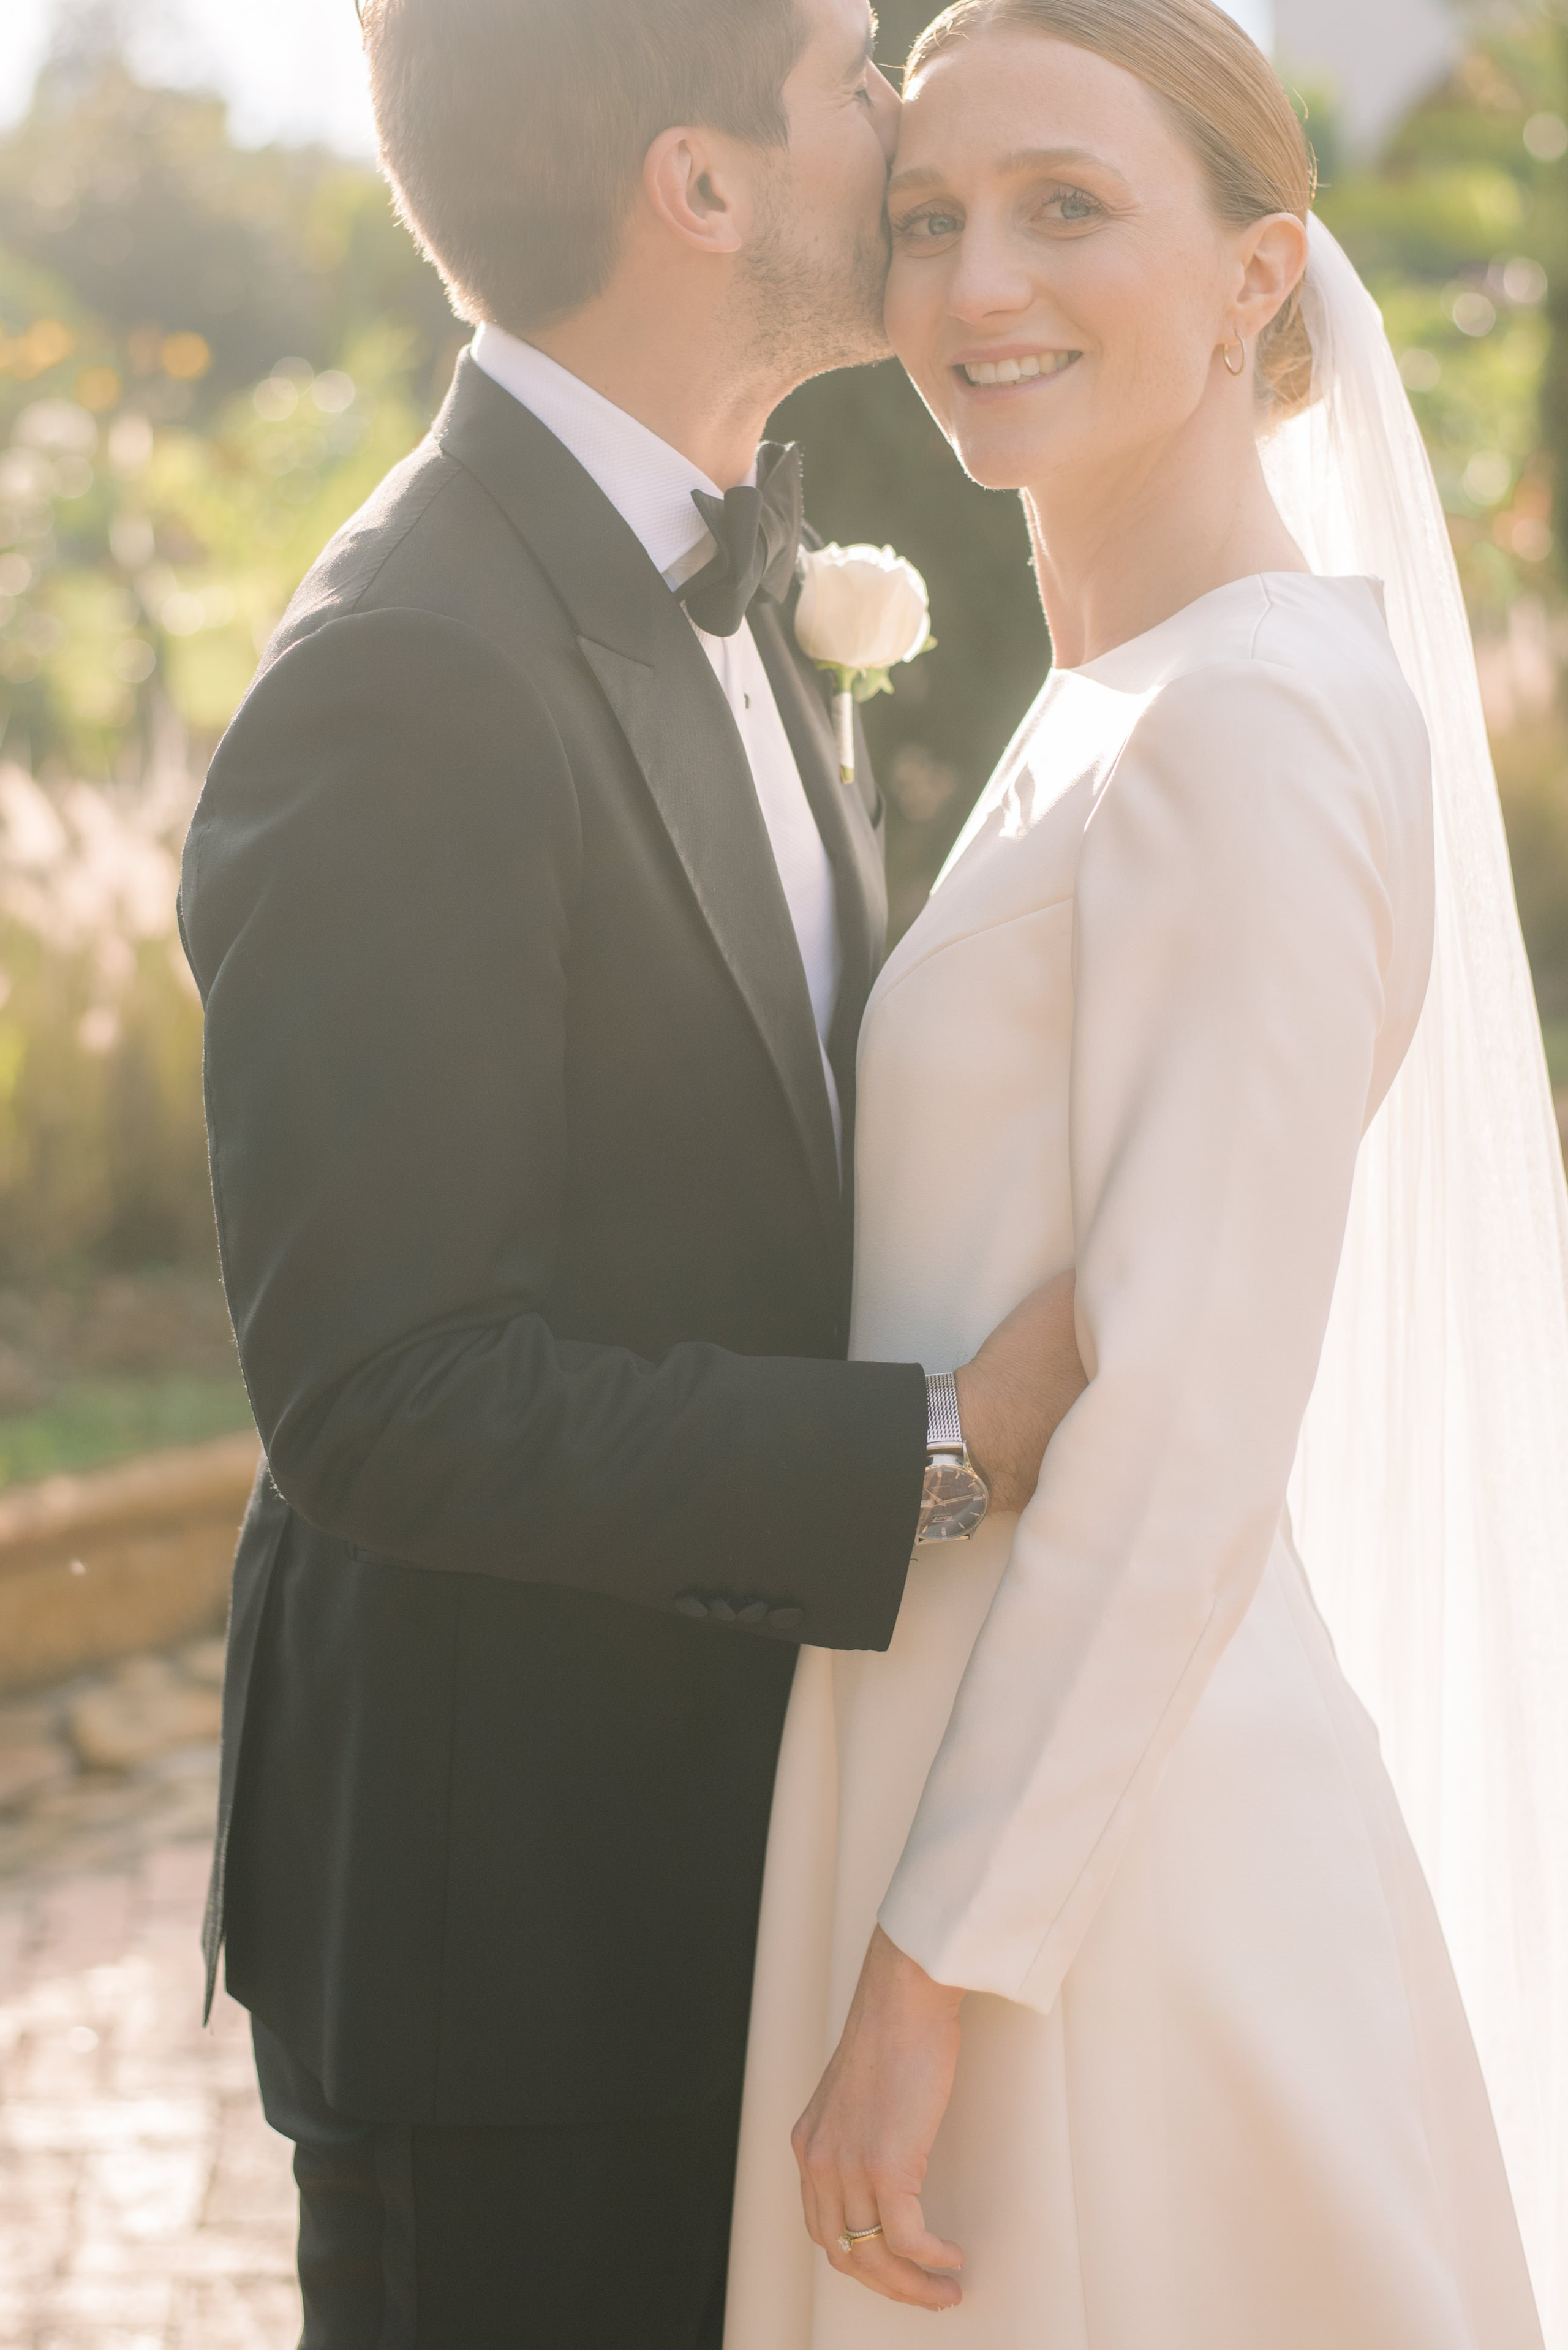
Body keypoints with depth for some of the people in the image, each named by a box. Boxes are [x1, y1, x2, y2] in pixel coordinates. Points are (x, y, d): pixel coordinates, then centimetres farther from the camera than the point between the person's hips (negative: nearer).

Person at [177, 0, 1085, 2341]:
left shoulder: (736, 599, 8)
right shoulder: (404, 684, -23)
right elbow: (382, 1401, -25)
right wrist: (946, 1451, -23)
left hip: (732, 1836, 9)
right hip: (507, 1895, -9)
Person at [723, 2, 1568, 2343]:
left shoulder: (1262, 727, -18)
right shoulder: (1114, 720, 10)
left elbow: (1187, 1444, -21)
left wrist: (930, 1977, -19)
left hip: (1094, 1884, -9)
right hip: (1009, 1792, 9)